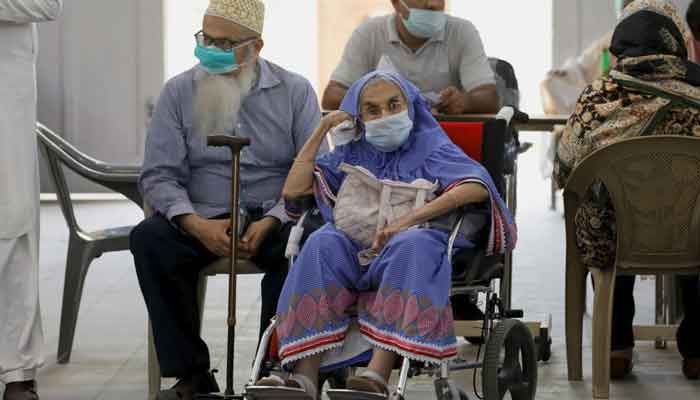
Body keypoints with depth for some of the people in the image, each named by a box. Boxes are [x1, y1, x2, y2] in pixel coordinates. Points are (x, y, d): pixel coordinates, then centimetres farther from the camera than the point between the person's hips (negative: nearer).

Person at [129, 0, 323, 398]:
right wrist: (195, 224, -19)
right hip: (201, 219, 2)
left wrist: (271, 222, -19)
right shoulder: (179, 92, 5)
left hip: (273, 219, -1)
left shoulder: (295, 91, 3)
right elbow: (158, 176, 0)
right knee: (148, 239, -28)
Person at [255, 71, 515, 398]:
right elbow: (293, 190, 20)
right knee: (323, 245, -31)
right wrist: (322, 130, 16)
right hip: (357, 248, 3)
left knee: (411, 245, -39)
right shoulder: (352, 154, 27)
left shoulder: (431, 147, 13)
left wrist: (407, 220, -19)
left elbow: (478, 187, -8)